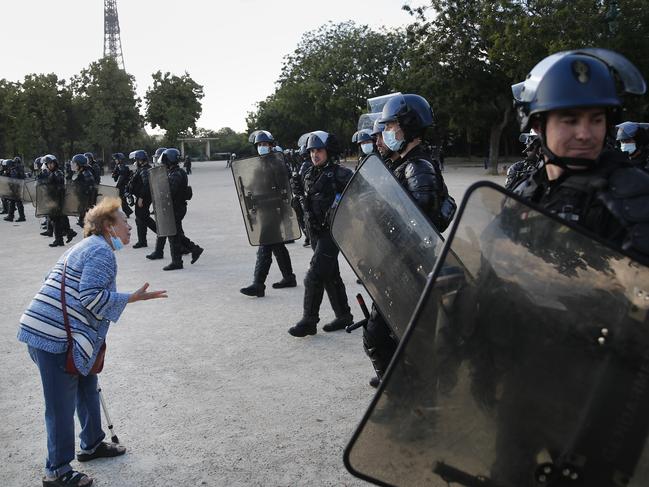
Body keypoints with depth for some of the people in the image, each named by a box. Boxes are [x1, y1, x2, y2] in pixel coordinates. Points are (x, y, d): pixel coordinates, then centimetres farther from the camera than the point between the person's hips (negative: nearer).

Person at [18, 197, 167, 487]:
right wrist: (133, 298, -15)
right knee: (62, 406, 0)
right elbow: (91, 296, -21)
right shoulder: (102, 251, -12)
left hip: (50, 332, 11)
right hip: (56, 338, -11)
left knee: (87, 388, 22)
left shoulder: (87, 247, 21)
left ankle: (92, 444, 37)